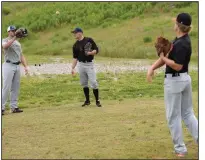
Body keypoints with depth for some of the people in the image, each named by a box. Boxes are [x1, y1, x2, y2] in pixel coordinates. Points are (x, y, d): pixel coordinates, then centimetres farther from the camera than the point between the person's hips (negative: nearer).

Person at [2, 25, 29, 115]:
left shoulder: (18, 43, 20)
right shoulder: (5, 40, 1)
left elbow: (21, 55, 19)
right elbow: (5, 46, -25)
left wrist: (25, 66, 8)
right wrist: (14, 38, -32)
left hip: (17, 66, 7)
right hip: (8, 65, -7)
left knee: (16, 88, 7)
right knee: (6, 87, -10)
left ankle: (14, 107, 11)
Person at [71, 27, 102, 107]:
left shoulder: (89, 40, -3)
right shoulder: (75, 45, 9)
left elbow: (96, 50, -1)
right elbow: (75, 58, 10)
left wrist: (91, 53, -20)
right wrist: (73, 68, 2)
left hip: (89, 64, -4)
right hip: (81, 64, 5)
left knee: (93, 83, -9)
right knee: (84, 83, 8)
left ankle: (97, 101, -1)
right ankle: (87, 100, 19)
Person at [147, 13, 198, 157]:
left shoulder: (181, 44, -22)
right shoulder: (181, 39, 8)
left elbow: (177, 65, -25)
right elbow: (167, 55, 6)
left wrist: (163, 58, -12)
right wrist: (152, 68, -3)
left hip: (175, 81, -10)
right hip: (185, 79, 10)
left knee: (173, 116, 2)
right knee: (187, 113, 14)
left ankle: (180, 148, 10)